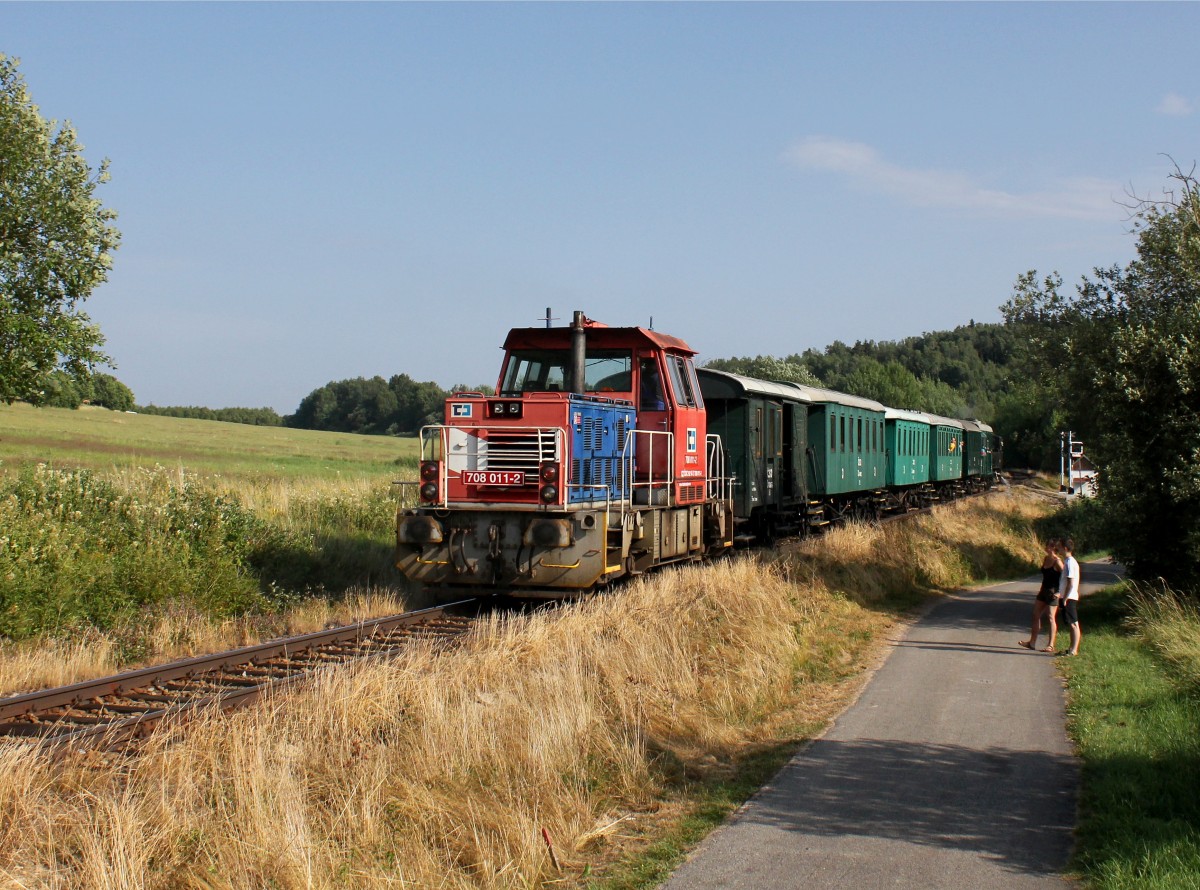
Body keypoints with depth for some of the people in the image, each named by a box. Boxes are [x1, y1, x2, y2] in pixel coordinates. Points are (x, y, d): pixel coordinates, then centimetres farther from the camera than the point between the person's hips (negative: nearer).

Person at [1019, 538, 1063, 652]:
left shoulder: (1057, 562, -16)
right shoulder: (1045, 559, 9)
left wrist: (1059, 592, -21)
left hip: (1052, 592, -9)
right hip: (1044, 591, 9)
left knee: (1051, 618, -3)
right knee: (1036, 615, 10)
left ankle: (1051, 645, 3)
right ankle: (1032, 642, 17)